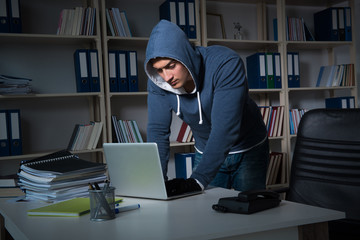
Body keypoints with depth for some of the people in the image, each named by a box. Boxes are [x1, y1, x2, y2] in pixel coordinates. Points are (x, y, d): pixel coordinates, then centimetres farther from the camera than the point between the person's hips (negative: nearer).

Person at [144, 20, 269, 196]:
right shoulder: (157, 81, -18)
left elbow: (225, 128, -38)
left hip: (248, 151, -3)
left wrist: (198, 180, -44)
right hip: (206, 153, 3)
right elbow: (157, 130, -16)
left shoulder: (226, 64, -33)